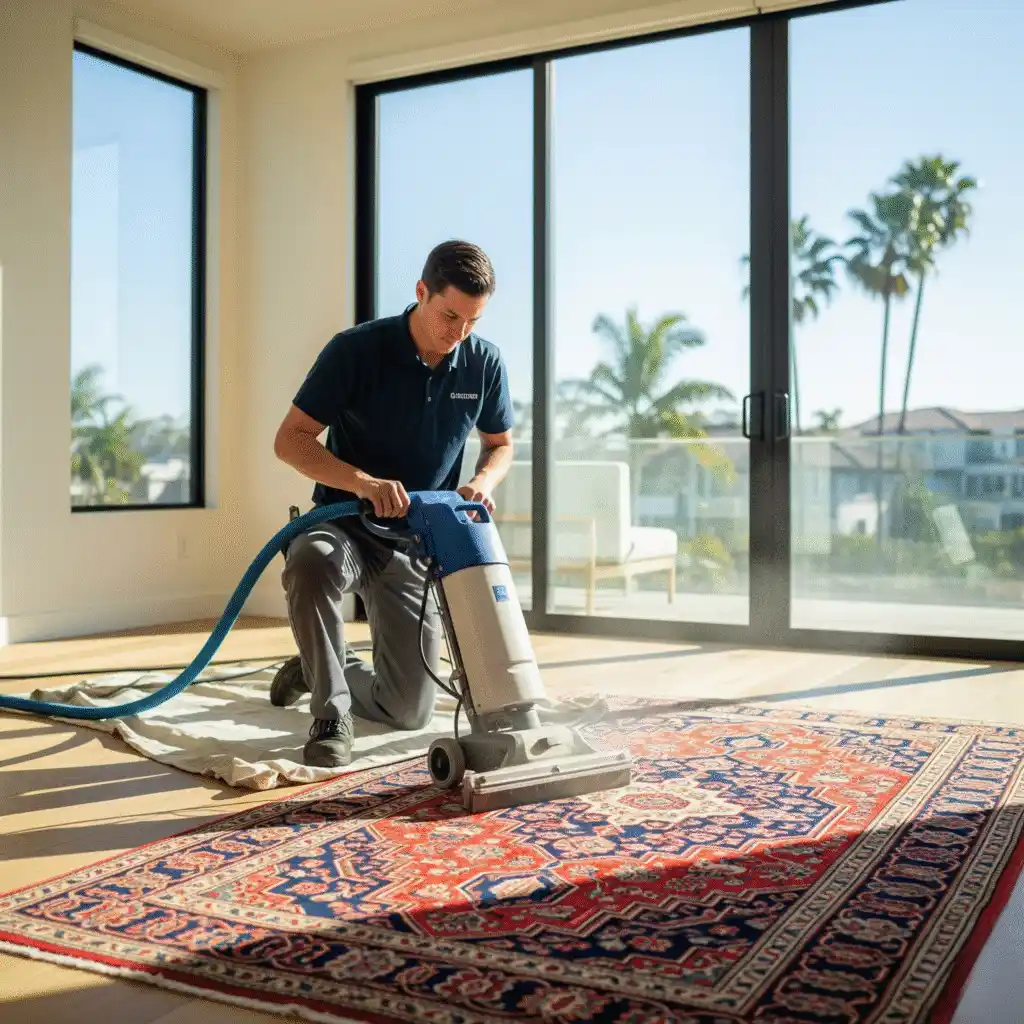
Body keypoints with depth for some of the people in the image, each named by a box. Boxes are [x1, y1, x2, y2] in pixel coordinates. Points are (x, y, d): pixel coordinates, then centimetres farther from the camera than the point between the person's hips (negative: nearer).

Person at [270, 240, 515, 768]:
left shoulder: (485, 363, -6)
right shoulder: (356, 349, -18)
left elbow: (500, 444, 9)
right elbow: (289, 439, -18)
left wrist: (481, 483, -14)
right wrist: (364, 482, -34)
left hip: (417, 543, 3)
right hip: (344, 523, -3)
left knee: (409, 711, 2)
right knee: (310, 563, -42)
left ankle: (320, 672, 32)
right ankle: (331, 711, -21)